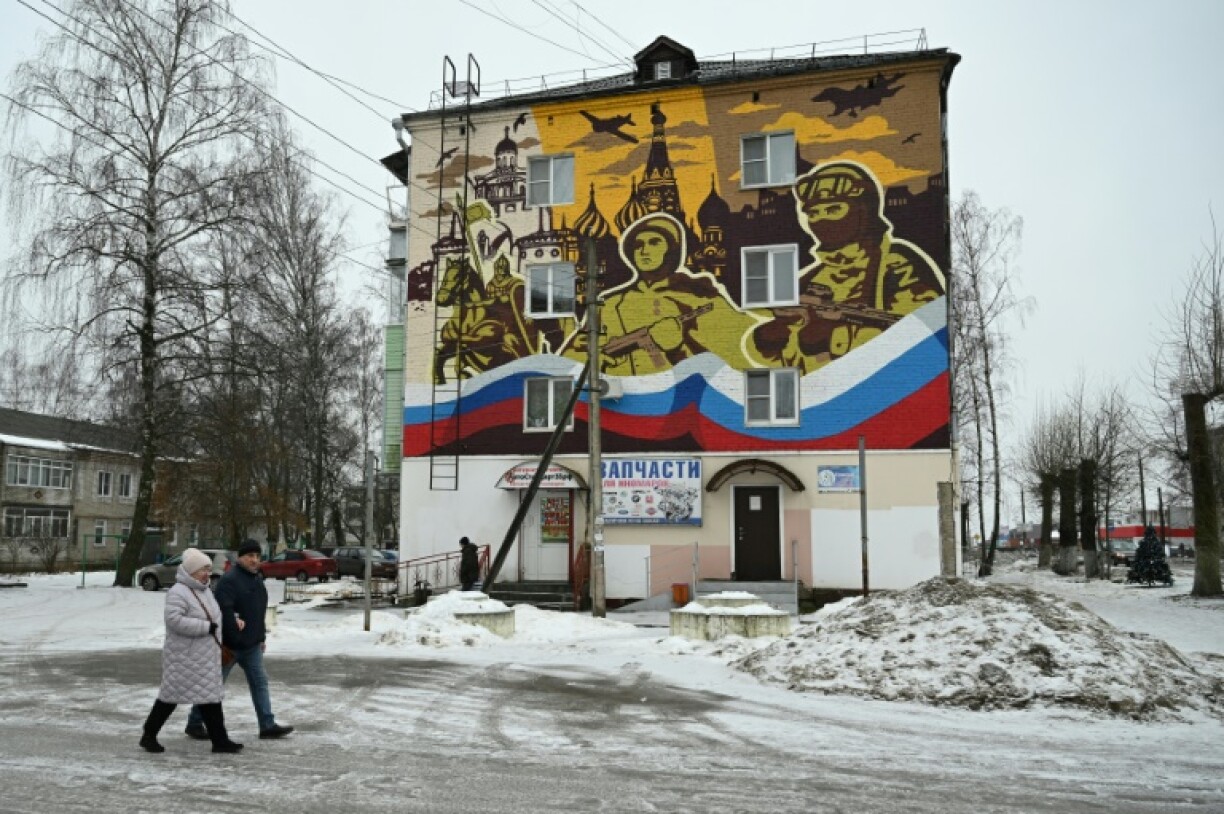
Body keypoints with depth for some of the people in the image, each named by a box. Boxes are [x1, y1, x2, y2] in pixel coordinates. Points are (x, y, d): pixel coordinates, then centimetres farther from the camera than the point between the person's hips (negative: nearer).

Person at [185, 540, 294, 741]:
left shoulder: (257, 579, 12)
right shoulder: (229, 580, -17)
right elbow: (224, 611, -27)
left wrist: (261, 637, 20)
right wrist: (236, 635, -28)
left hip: (252, 645, 8)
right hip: (229, 645, -8)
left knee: (260, 682, 5)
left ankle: (268, 725, 8)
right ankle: (194, 723, 22)